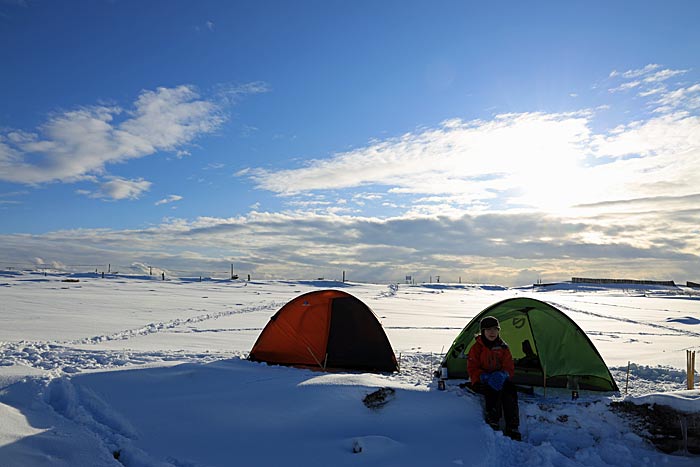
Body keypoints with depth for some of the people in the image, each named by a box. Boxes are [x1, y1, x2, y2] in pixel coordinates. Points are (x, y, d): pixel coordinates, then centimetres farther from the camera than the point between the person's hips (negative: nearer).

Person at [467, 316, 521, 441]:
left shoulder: (503, 347, 5)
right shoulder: (477, 348, -5)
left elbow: (509, 367, 4)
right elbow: (472, 369, -7)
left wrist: (502, 375, -20)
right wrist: (486, 377, -25)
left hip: (500, 380, 3)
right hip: (481, 381, -3)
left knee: (510, 389, -29)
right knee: (493, 390, -35)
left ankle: (512, 429, -25)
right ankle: (493, 425, -26)